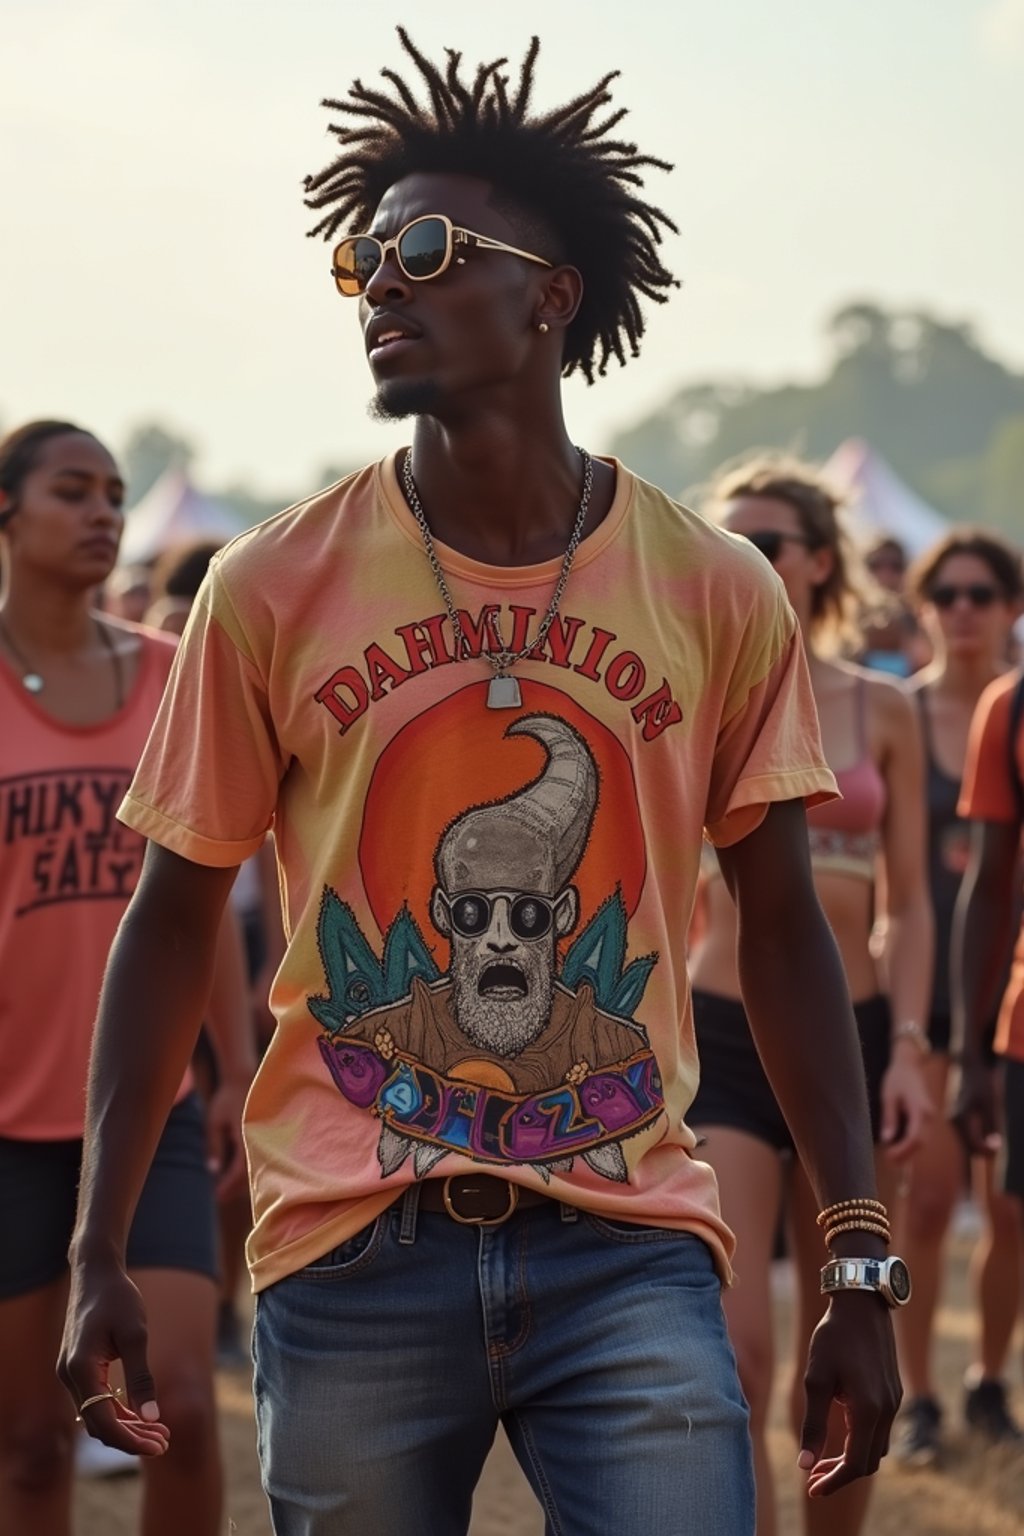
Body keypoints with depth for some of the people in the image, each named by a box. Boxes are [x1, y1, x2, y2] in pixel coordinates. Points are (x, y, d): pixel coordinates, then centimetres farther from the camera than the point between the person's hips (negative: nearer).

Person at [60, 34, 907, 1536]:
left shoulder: (718, 595, 2)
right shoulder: (269, 590, 1)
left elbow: (784, 932, 7)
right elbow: (172, 922, 6)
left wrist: (862, 1269, 2)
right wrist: (98, 1257, 0)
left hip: (630, 1250, 0)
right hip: (351, 1253, 0)